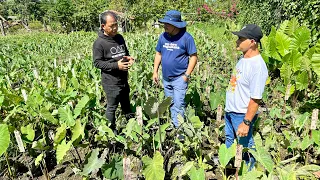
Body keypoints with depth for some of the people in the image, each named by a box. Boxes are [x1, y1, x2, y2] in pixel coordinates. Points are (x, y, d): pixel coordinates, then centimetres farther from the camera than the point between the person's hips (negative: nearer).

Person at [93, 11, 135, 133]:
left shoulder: (120, 38, 5)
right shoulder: (99, 43, -15)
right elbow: (97, 63, -13)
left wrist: (129, 58, -4)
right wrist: (116, 65, -23)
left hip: (124, 80, 7)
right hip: (111, 82, -7)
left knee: (126, 104, 23)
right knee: (112, 107, 8)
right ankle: (112, 130, 27)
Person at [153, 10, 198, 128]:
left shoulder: (186, 37, -13)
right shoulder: (163, 36, 2)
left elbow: (193, 57, -9)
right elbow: (158, 54, 12)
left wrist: (187, 75, -14)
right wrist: (155, 72, 7)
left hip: (179, 78, -5)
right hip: (166, 78, 6)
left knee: (178, 104, -5)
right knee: (170, 104, 16)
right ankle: (173, 124, 32)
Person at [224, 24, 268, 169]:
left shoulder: (258, 66, -25)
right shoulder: (243, 58, 3)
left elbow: (256, 98, -25)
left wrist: (246, 122, -23)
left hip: (242, 115, -9)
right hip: (230, 110, 9)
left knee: (245, 145, 10)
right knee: (229, 140, 25)